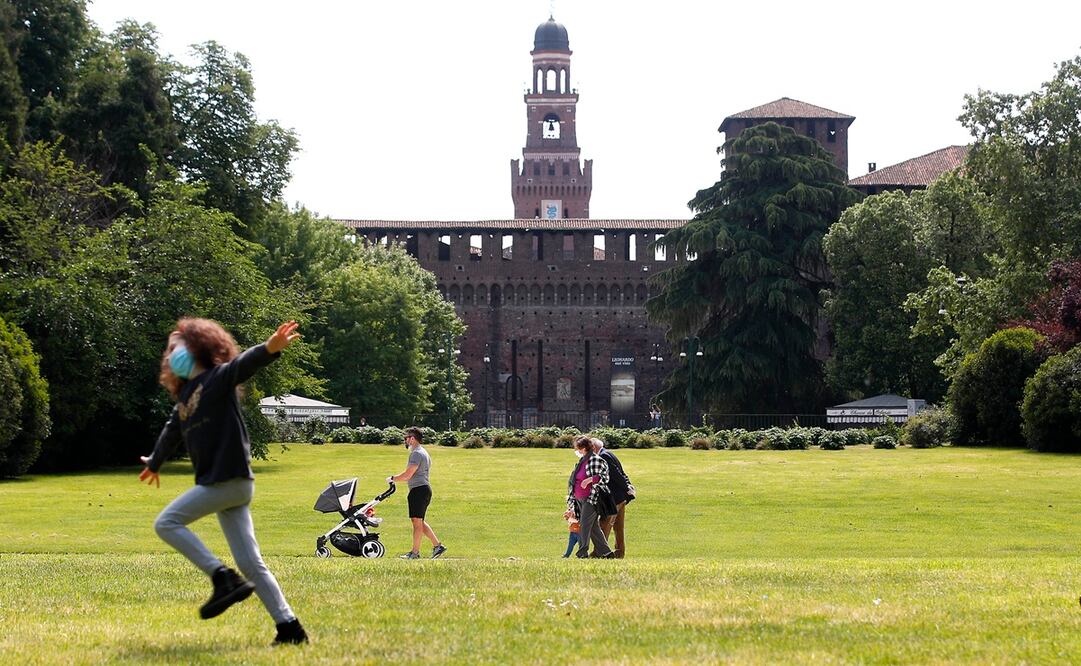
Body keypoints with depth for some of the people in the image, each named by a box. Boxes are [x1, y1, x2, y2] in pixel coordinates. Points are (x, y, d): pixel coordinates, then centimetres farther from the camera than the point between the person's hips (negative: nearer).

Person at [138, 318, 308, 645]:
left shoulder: (217, 378, -3)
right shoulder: (185, 397, 20)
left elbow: (243, 364, -24)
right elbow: (171, 433, 38)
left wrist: (269, 348, -45)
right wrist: (154, 463, 54)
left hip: (229, 479, -8)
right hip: (222, 483, 8)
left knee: (167, 523, -7)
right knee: (249, 562, 3)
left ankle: (224, 578, -14)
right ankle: (289, 627, 1)